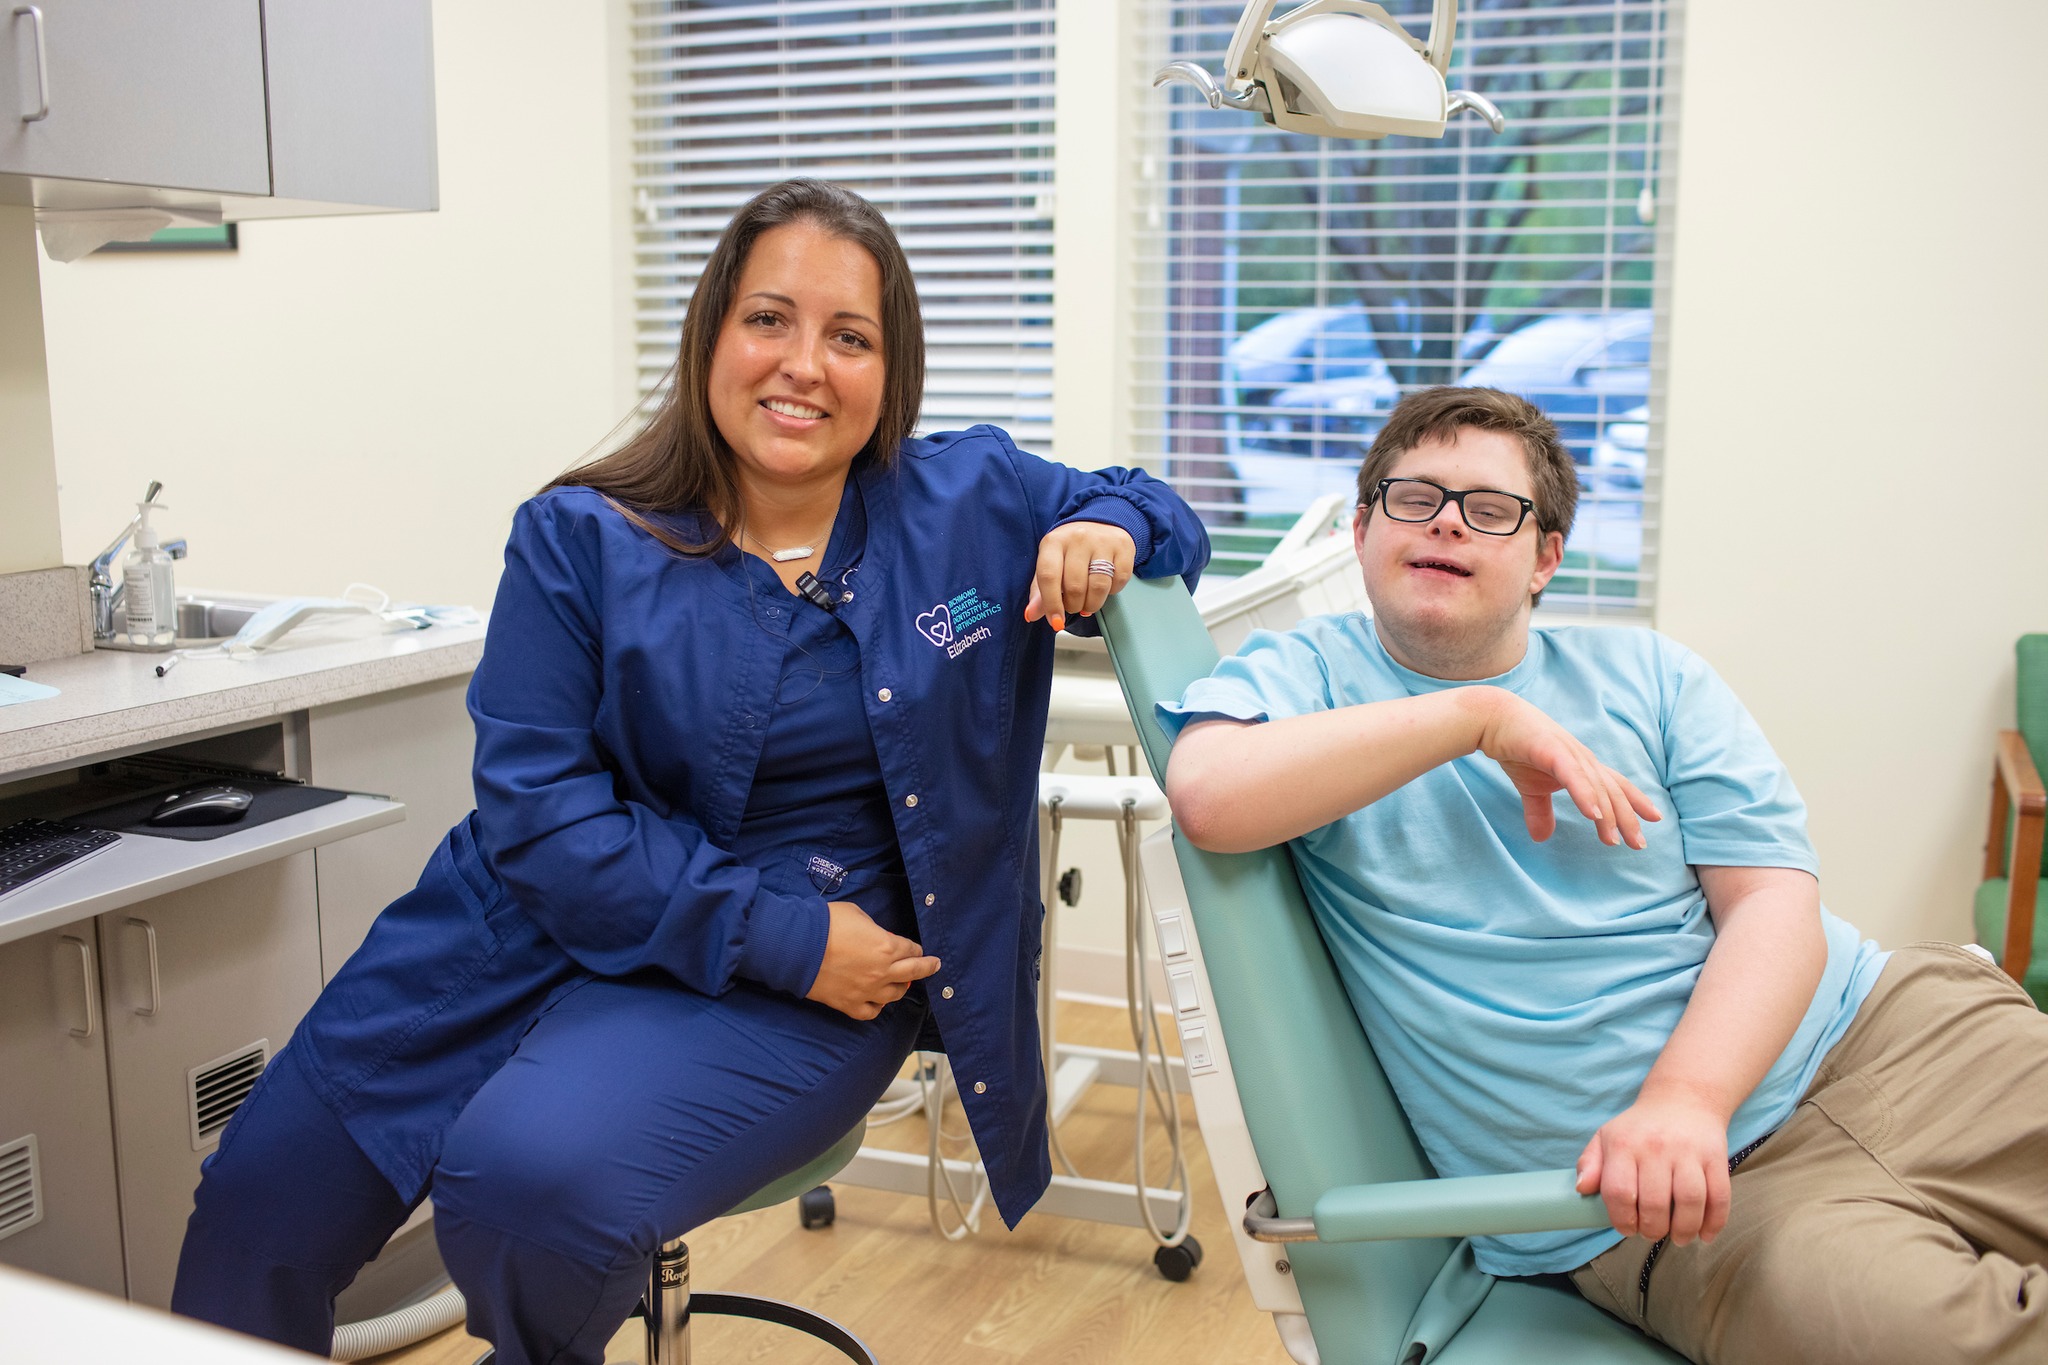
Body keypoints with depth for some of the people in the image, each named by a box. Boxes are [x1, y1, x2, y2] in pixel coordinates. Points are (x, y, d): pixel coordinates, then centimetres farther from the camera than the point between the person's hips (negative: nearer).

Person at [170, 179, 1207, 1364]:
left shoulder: (971, 503, 3)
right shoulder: (582, 542, -1)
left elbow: (1159, 513, 17)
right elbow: (539, 808, -9)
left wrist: (1109, 530, -9)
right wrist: (779, 936, -18)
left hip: (792, 991, -1)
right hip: (550, 922, 2)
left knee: (529, 1181, -28)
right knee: (259, 1205, -5)